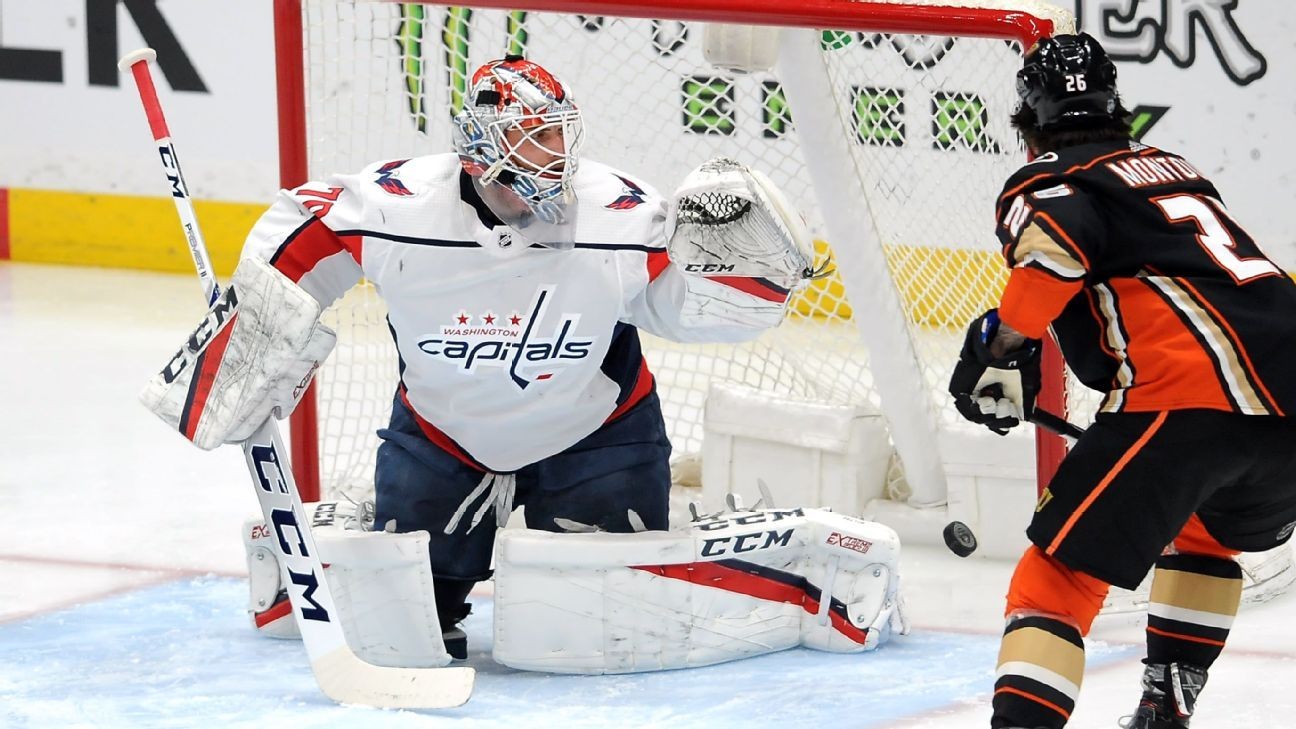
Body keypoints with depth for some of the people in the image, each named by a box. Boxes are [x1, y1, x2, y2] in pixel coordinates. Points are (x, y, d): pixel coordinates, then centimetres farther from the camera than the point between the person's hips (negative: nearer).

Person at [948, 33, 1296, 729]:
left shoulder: (1043, 182, 8)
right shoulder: (1173, 167, 31)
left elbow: (1059, 243, -15)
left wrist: (1001, 345, -7)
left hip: (1186, 397, -7)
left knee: (1061, 570, -4)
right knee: (1206, 535, 34)